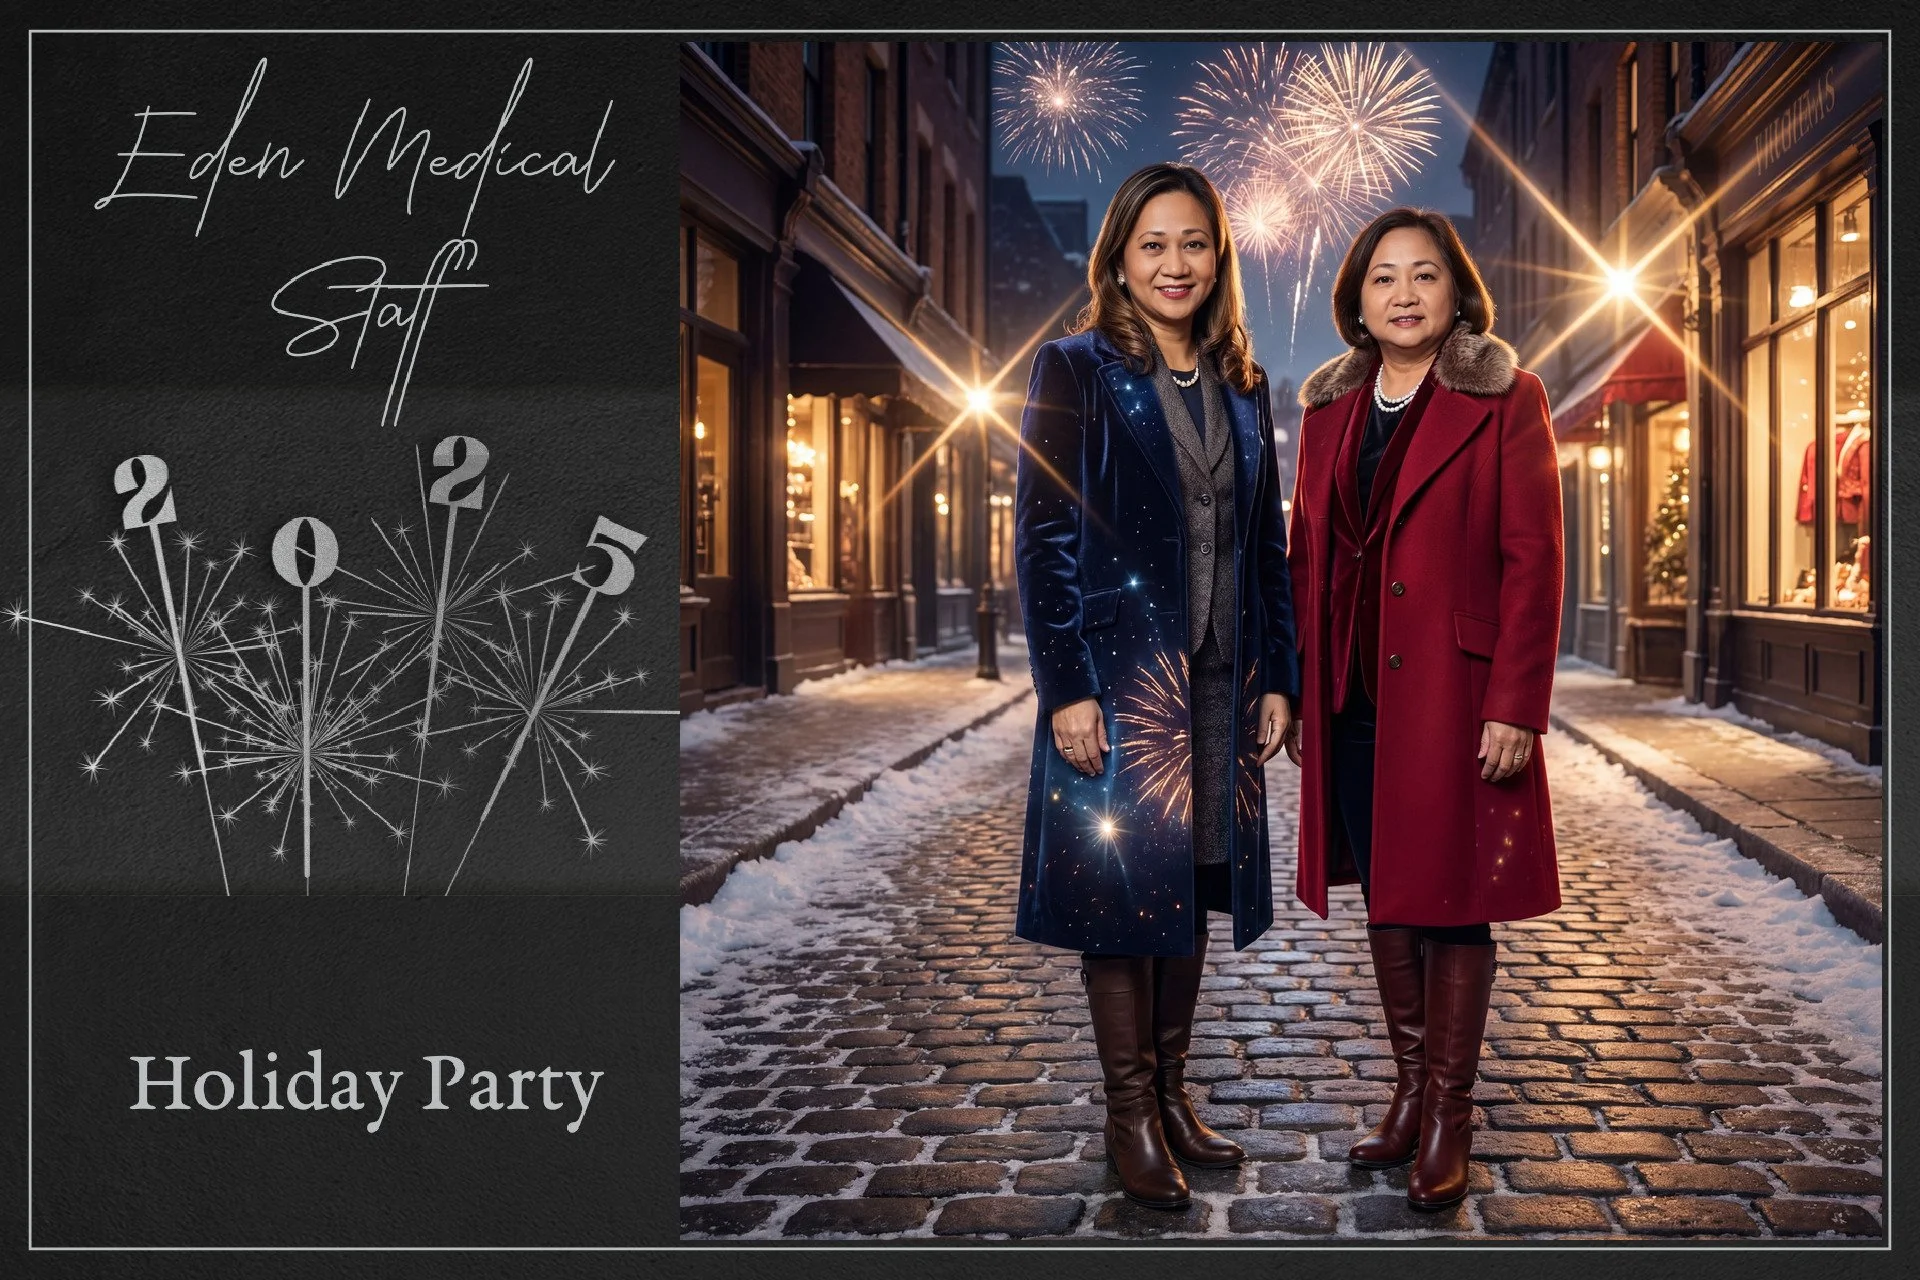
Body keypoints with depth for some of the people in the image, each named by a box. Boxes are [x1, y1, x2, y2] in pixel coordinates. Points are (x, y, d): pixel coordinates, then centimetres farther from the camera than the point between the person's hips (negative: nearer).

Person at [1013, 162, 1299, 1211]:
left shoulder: (1240, 389, 12)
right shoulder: (1074, 373, -4)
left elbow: (1266, 547, 14)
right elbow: (1042, 538, -9)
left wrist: (1276, 677, 7)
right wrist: (1066, 687, -15)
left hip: (1219, 684, 5)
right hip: (1117, 681, -5)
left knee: (1193, 888, 12)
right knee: (1122, 893, 2)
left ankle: (1171, 1091, 26)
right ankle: (1130, 1112, 15)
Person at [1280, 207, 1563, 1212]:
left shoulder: (1504, 403, -4)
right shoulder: (1329, 408, 11)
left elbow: (1533, 561, -8)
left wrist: (1515, 707, -14)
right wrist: (1292, 693, 9)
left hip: (1455, 695, -5)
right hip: (1353, 701, 5)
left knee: (1450, 902, 1)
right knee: (1386, 900, 12)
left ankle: (1449, 1112, 13)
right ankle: (1409, 1089, 25)